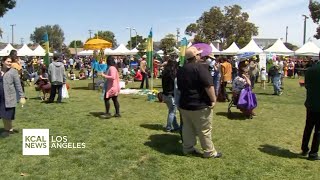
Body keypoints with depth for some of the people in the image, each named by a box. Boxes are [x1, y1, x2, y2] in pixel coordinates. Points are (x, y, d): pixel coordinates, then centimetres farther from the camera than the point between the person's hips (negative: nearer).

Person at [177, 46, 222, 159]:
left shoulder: (181, 70, 9)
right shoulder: (200, 67, -16)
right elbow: (209, 85, -22)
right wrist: (213, 99, -14)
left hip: (184, 104, 7)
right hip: (200, 105, -7)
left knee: (188, 128, 16)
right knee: (204, 130, 4)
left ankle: (188, 148, 26)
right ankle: (209, 152, 14)